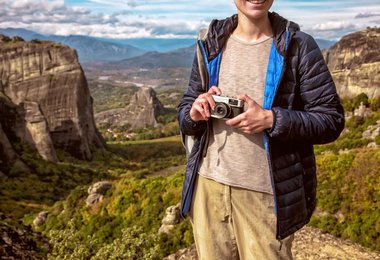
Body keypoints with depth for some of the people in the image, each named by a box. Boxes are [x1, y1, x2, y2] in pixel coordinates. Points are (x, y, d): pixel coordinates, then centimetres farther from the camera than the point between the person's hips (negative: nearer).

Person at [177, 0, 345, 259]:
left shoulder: (299, 46, -5)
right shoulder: (210, 44, 5)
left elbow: (332, 120, -6)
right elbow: (185, 110, 11)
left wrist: (272, 120, -20)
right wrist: (194, 114, -13)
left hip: (265, 192, -3)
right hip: (209, 184, 3)